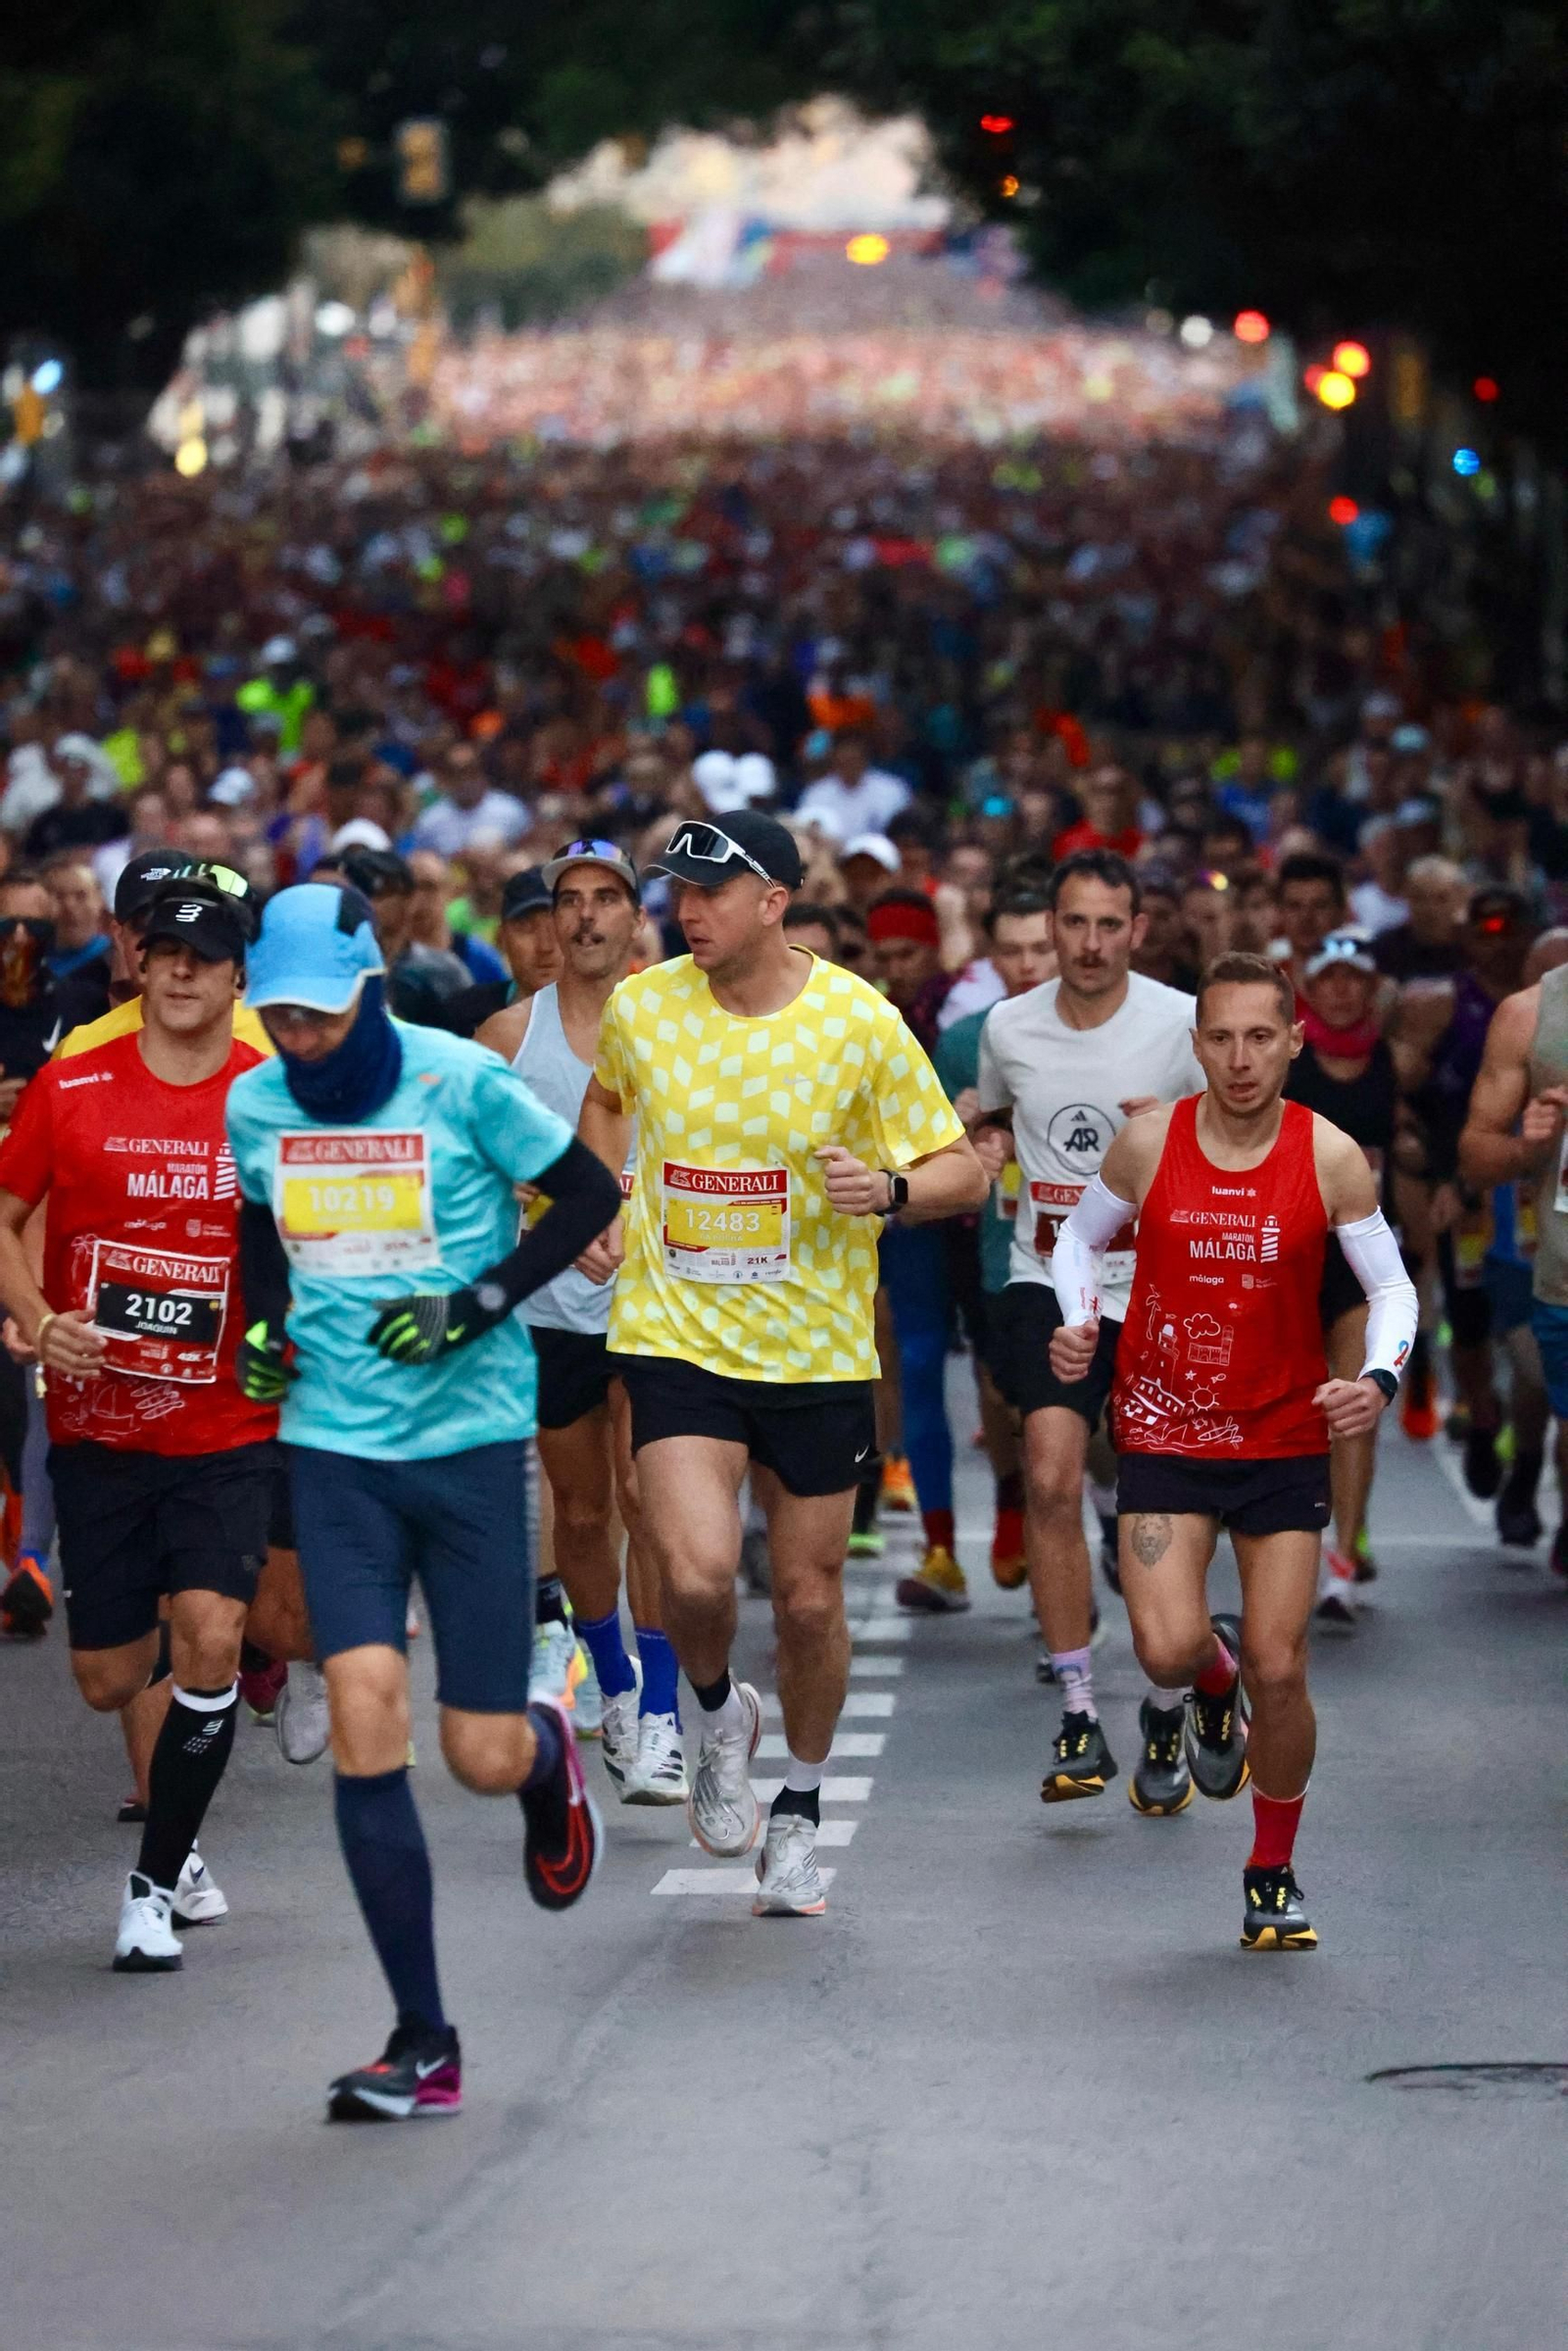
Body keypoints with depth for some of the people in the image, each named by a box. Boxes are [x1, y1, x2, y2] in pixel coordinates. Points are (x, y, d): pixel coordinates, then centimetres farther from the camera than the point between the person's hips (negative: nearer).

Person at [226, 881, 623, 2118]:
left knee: (485, 1758, -2)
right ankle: (424, 2046, -6)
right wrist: (265, 1326, 6)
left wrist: (479, 1302, -12)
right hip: (335, 1445, 3)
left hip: (471, 1435, -3)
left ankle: (548, 1751, 40)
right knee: (364, 1719, -13)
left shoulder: (463, 1081, -10)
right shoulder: (255, 1104, 3)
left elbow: (590, 1194, -2)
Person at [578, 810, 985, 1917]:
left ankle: (799, 1818, 30)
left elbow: (963, 1172, -3)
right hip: (676, 1334, 0)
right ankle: (720, 1717, 14)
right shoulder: (640, 1008, -2)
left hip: (817, 1350, 0)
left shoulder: (861, 1021, -9)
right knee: (697, 1573, -20)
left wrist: (887, 1189, -23)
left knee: (811, 1601, 7)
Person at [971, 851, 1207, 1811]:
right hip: (1048, 1283, 2)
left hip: (1158, 1287, -1)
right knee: (1052, 1478, -18)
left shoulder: (1183, 1023, -6)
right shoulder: (1009, 1027, 5)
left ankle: (1165, 1717, 23)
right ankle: (1079, 1722, -13)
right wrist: (987, 1149, 3)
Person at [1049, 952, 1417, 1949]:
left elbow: (1392, 1283, -2)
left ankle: (1274, 1874, 20)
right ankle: (1215, 1680, 23)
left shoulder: (1331, 1158, -9)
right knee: (1167, 1649, -17)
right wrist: (1079, 1325, -10)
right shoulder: (1150, 1144, -8)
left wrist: (1380, 1380, -21)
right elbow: (1082, 1235, 9)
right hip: (1164, 1430, 0)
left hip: (1286, 1437, 0)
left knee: (1279, 1671, -1)